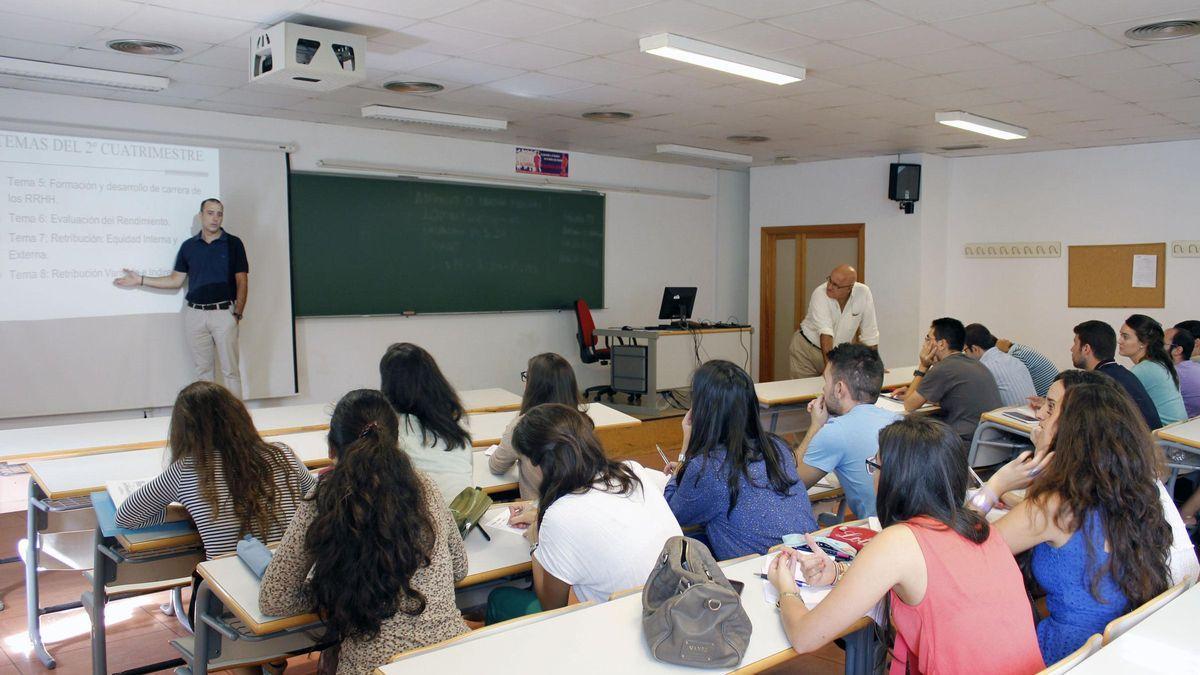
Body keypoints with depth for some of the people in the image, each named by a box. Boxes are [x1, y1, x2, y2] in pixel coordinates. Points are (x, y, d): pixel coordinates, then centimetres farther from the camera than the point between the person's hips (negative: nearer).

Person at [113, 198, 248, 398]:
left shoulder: (233, 244, 0)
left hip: (224, 313, -3)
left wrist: (238, 313, -8)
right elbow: (176, 280, 13)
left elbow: (242, 282, -1)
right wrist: (140, 280, 7)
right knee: (203, 369, 8)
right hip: (195, 314, 3)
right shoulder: (188, 246, 9)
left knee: (230, 370, -2)